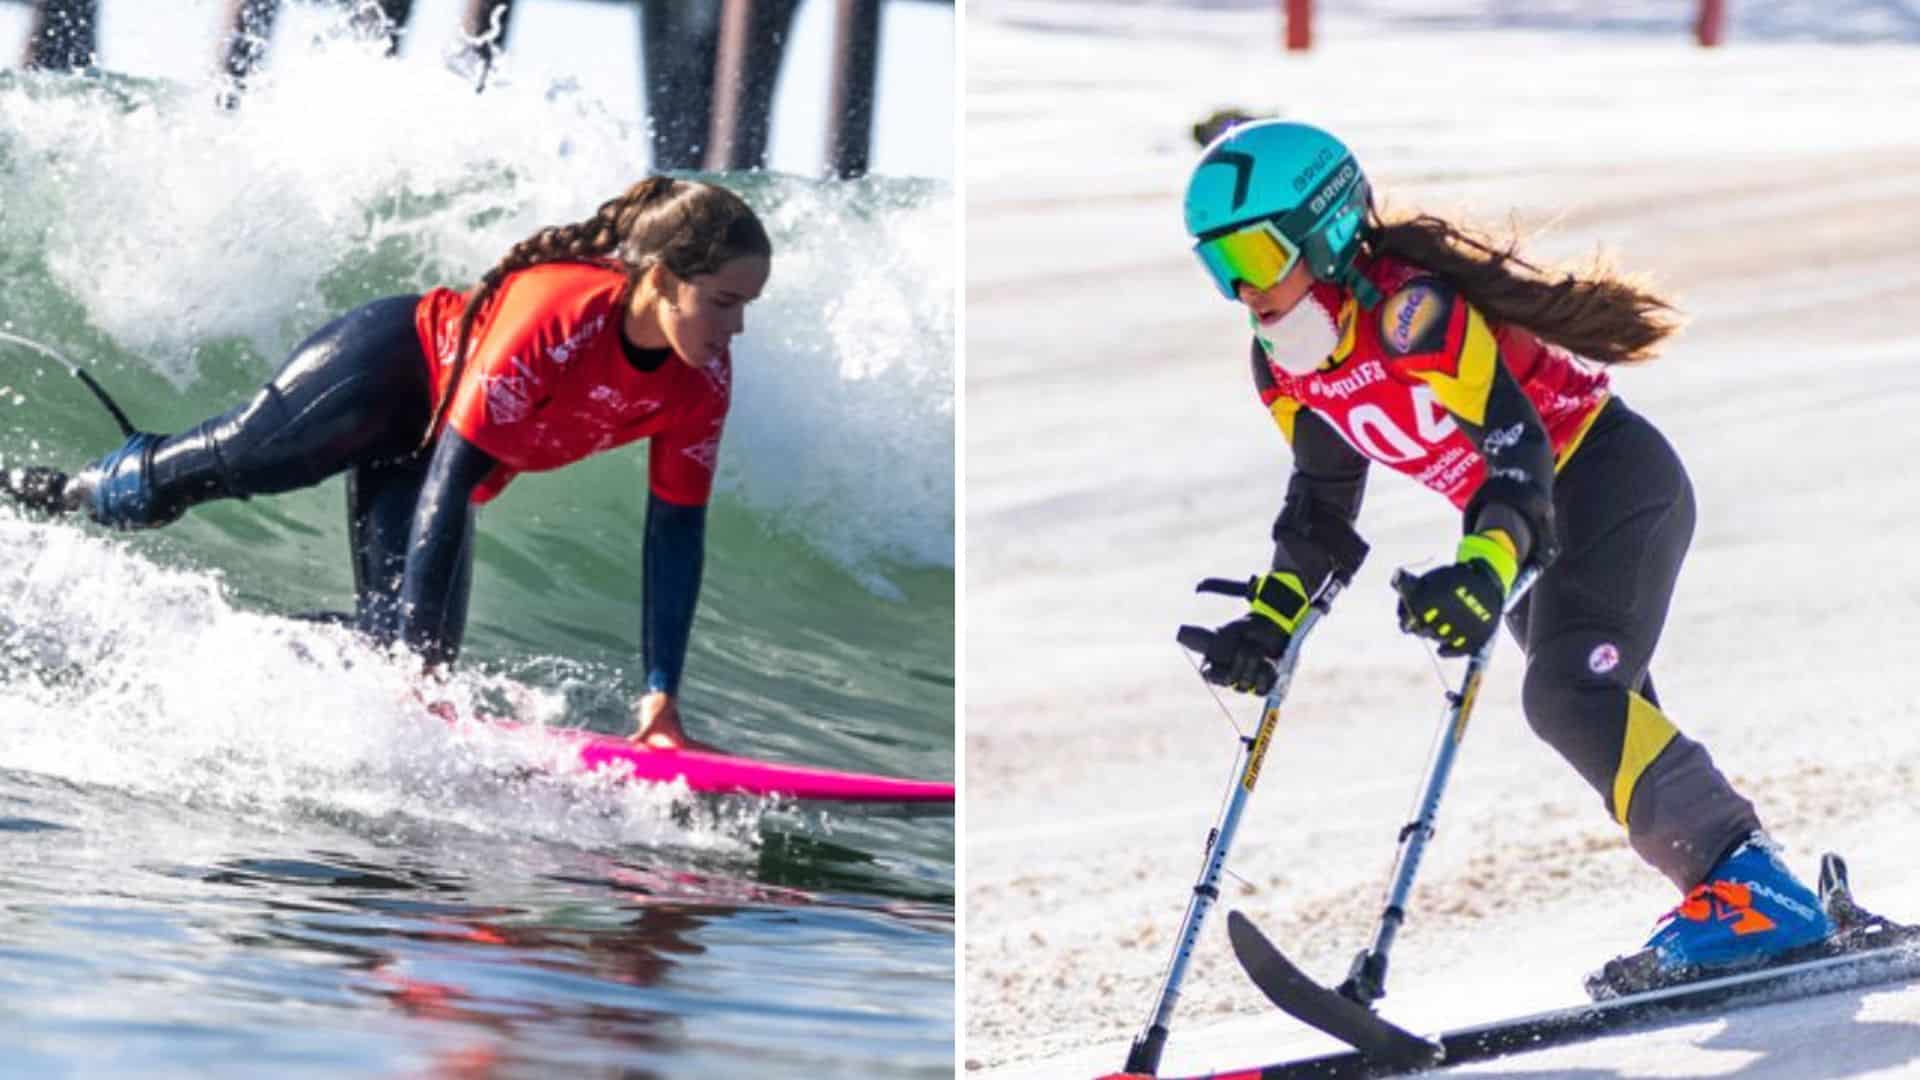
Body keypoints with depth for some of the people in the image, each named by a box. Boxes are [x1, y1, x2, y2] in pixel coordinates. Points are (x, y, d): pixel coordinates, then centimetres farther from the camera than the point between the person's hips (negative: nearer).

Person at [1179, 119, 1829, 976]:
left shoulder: (1410, 310, -27)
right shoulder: (1287, 367, -1)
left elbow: (1518, 444, -35)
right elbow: (1322, 506, 14)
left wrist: (1485, 569, -50)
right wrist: (1272, 623, 6)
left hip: (1612, 480, -9)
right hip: (1522, 522, 9)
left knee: (1570, 695, -25)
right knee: (1604, 720, 8)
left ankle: (1751, 883, -25)